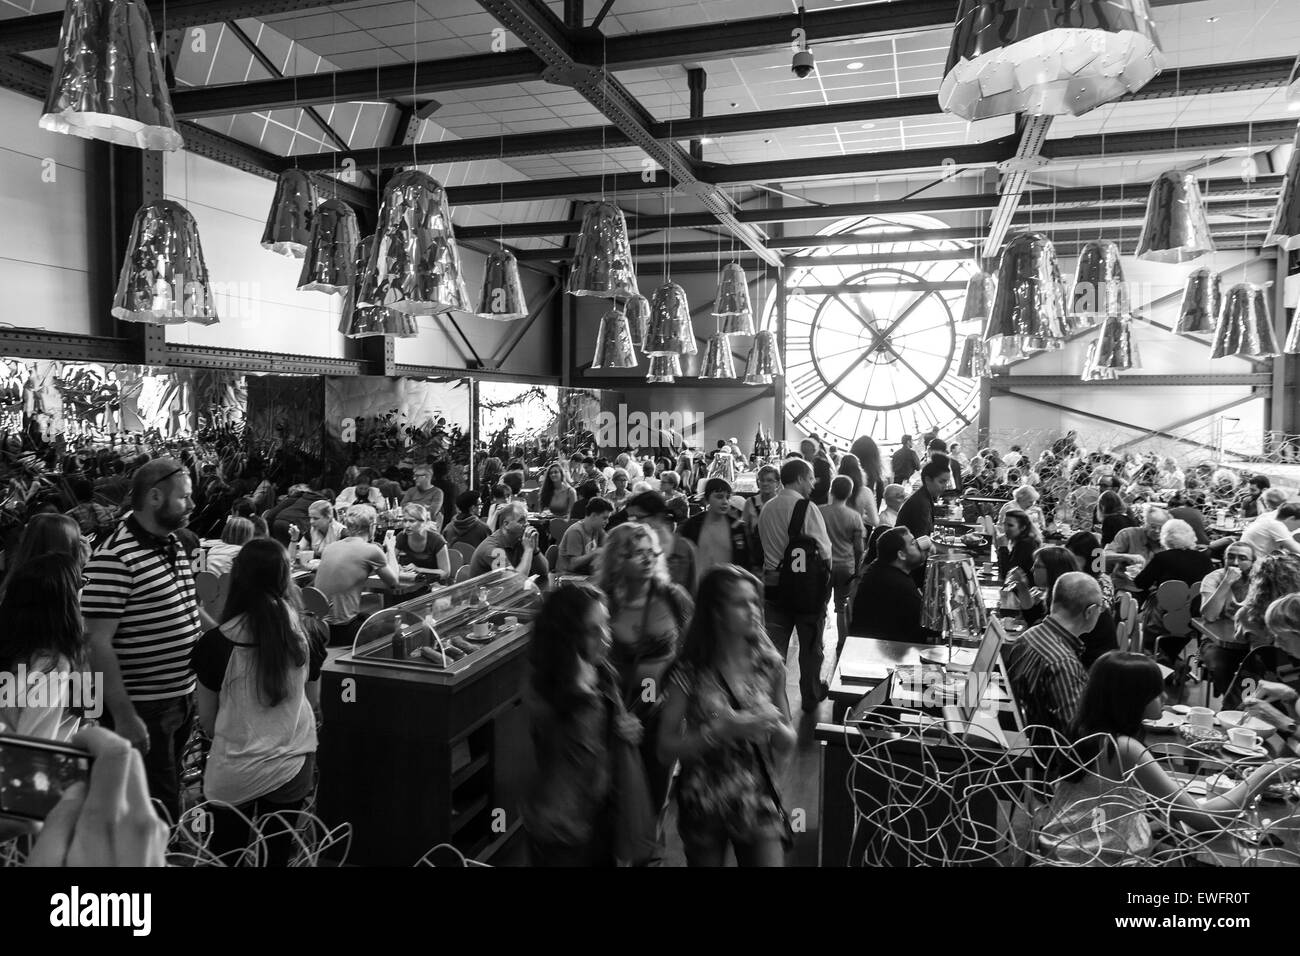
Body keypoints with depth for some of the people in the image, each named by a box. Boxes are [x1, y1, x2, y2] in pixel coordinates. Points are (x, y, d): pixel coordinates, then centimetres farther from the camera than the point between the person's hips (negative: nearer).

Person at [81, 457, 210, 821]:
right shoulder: (114, 559, -21)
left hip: (182, 697, 8)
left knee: (168, 796, 24)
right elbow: (98, 643, -23)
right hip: (144, 709, -8)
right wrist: (124, 717, -23)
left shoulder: (172, 543, 6)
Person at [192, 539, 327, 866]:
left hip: (234, 775, -1)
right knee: (277, 854, 18)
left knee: (224, 854, 22)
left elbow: (207, 722, -4)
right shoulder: (308, 633, -8)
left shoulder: (216, 642, -15)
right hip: (292, 768, 2)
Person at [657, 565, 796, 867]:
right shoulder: (690, 672, -13)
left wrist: (775, 726, -17)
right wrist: (722, 730, -23)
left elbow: (787, 744, 5)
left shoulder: (769, 665, -4)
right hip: (703, 806, -1)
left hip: (759, 802, 2)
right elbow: (666, 751, -12)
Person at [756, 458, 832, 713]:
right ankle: (811, 697, 29)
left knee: (775, 644, 9)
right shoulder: (806, 508, -16)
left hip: (772, 583, 4)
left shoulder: (766, 508, 2)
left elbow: (764, 546, 8)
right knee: (810, 644, 14)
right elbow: (824, 551, -17)